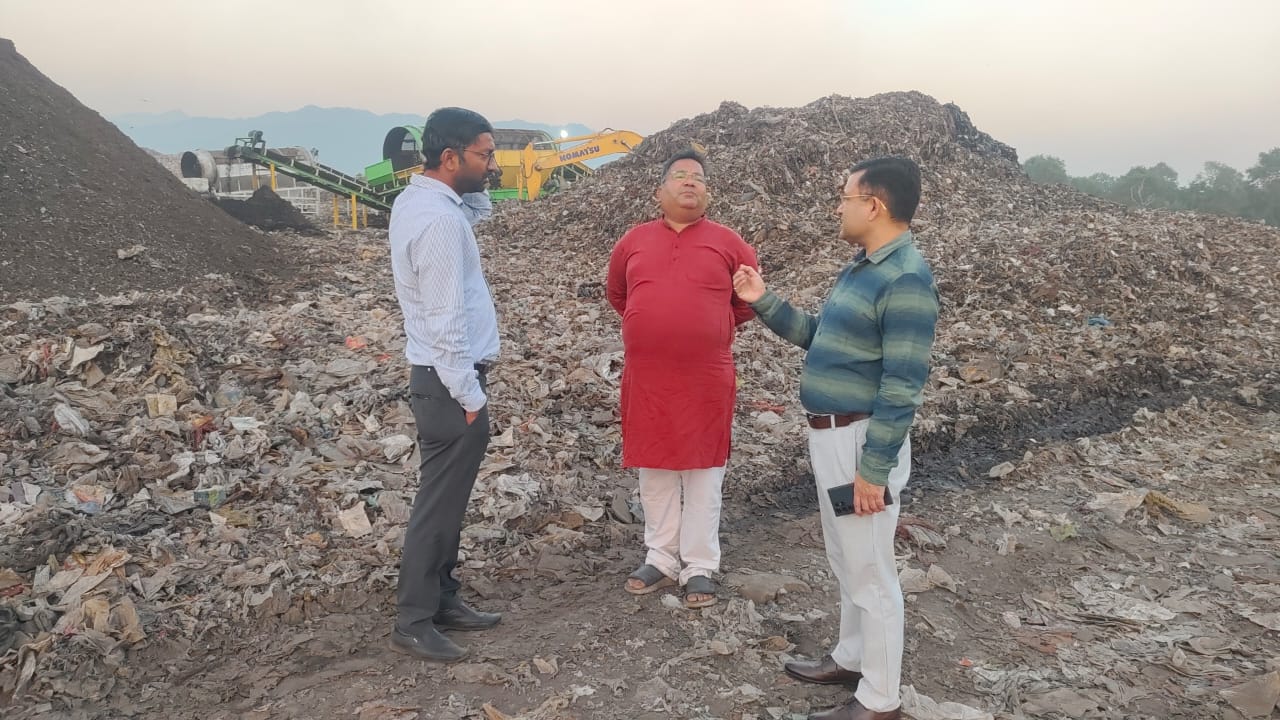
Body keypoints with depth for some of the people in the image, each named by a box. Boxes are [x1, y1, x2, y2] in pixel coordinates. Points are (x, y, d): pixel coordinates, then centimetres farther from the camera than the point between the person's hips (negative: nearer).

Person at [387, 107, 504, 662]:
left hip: (439, 374, 10)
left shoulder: (415, 200, 8)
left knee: (445, 497, 17)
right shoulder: (439, 220, -22)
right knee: (440, 504, 0)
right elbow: (446, 320, -23)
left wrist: (475, 188, 9)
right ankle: (413, 622, 11)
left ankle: (442, 599, 29)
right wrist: (469, 394, -18)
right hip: (450, 380, -10)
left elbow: (476, 213, 29)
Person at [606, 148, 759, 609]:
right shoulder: (634, 241, 6)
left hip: (706, 378, -2)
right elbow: (616, 293, 21)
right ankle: (661, 559, 26)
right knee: (654, 471, 11)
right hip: (646, 377, 3)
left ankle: (700, 567, 17)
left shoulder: (727, 243, -1)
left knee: (703, 472, 5)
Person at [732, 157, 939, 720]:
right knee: (846, 562, 23)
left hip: (863, 442, -10)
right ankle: (851, 659, 41)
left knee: (870, 573, 4)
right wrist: (763, 302, 12)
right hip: (831, 437, 10)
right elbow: (820, 337, 20)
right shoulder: (861, 267, 10)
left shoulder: (906, 280, -21)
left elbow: (902, 388, -23)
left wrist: (873, 468, -23)